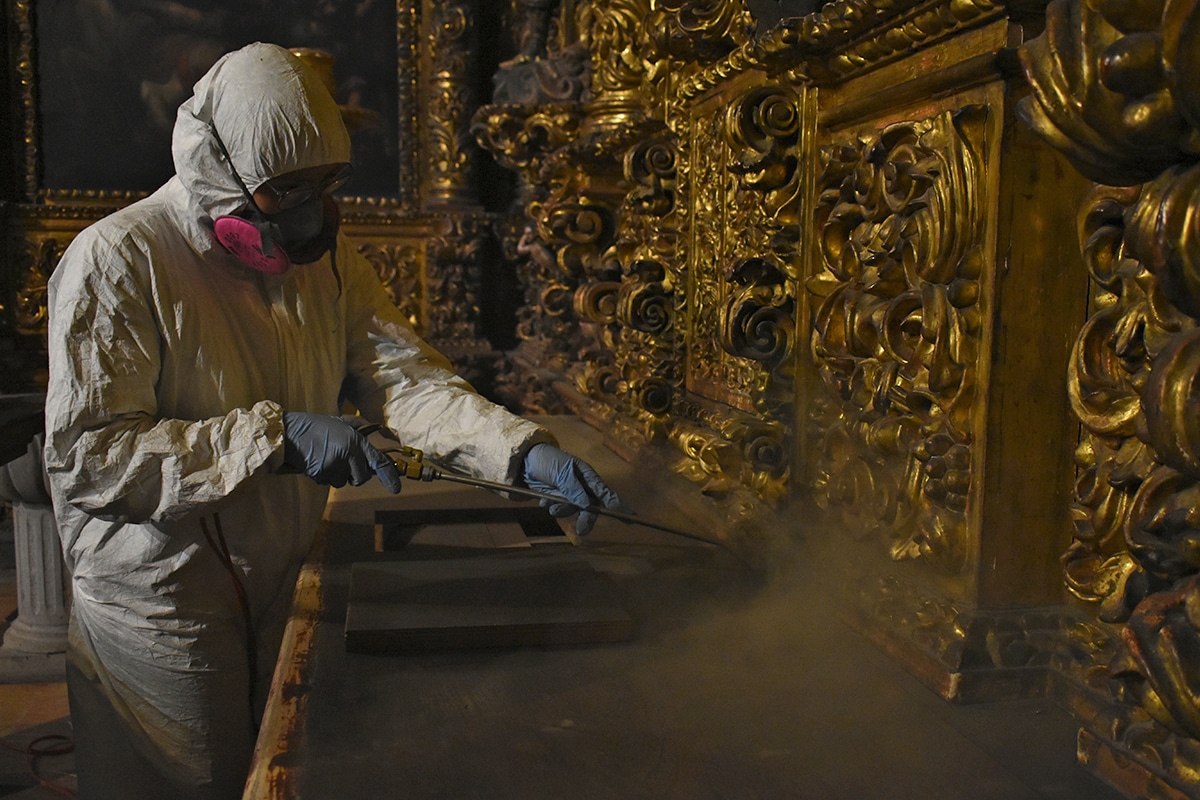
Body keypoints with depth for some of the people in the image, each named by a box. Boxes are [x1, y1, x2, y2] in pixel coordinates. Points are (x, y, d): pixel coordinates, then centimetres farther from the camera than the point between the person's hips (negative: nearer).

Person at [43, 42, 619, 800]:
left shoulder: (323, 253, 1)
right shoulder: (116, 262, -19)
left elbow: (405, 374, -7)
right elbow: (82, 455, -24)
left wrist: (524, 451, -23)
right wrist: (276, 437, -30)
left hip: (285, 589, 6)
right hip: (162, 609, -6)